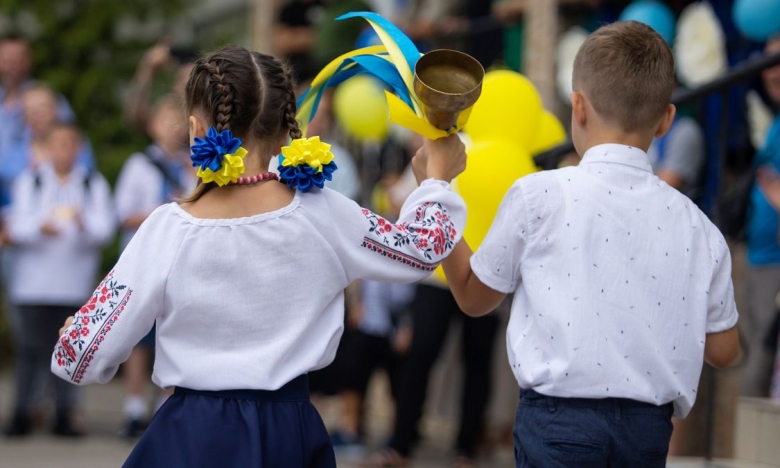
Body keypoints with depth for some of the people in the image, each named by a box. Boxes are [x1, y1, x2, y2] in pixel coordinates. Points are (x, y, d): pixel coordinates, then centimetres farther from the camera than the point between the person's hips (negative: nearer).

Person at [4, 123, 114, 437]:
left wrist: (84, 223, -23)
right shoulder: (29, 182, 10)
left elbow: (105, 229, -1)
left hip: (75, 283, 1)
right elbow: (17, 227, -1)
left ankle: (64, 416, 4)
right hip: (34, 279, 0)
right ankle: (22, 414, 2)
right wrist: (40, 227, -23)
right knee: (32, 346, -4)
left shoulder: (94, 185, 11)